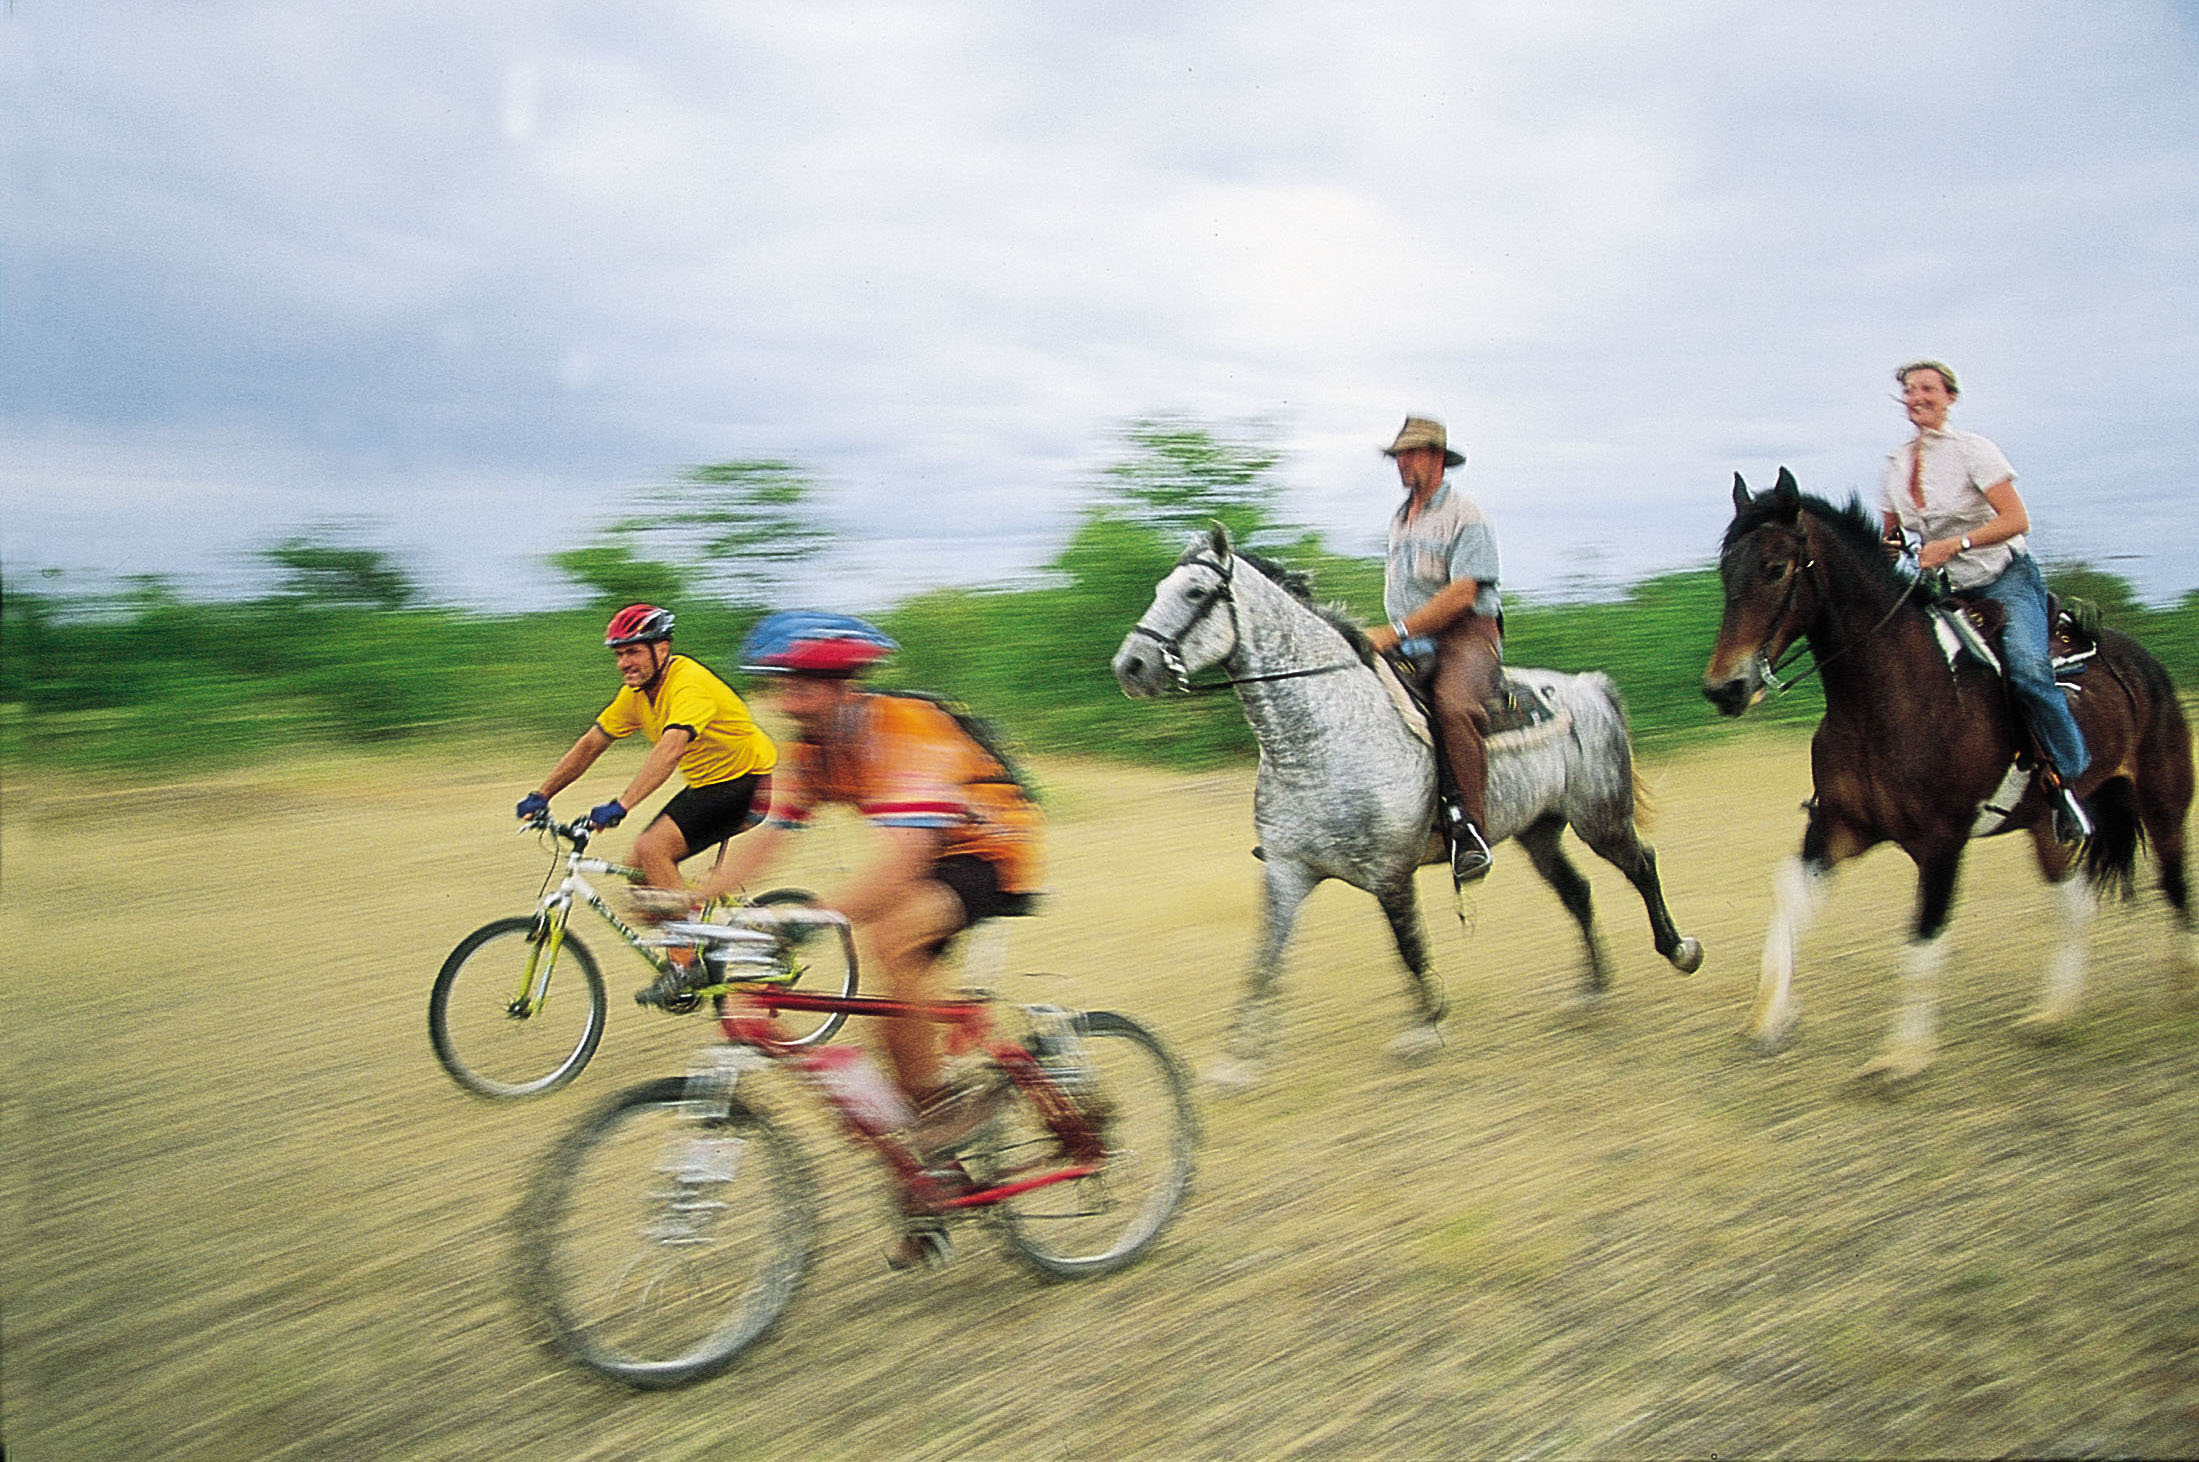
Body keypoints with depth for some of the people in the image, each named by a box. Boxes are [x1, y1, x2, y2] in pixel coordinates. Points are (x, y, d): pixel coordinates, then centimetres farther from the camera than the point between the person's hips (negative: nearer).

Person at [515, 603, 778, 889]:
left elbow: (670, 750, -40)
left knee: (651, 849, -21)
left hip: (747, 782, -9)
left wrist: (620, 805, -47)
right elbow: (589, 745, 7)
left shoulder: (689, 683, -25)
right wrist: (540, 796, 0)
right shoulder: (636, 693, 1)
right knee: (639, 868, 0)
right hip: (706, 784, 9)